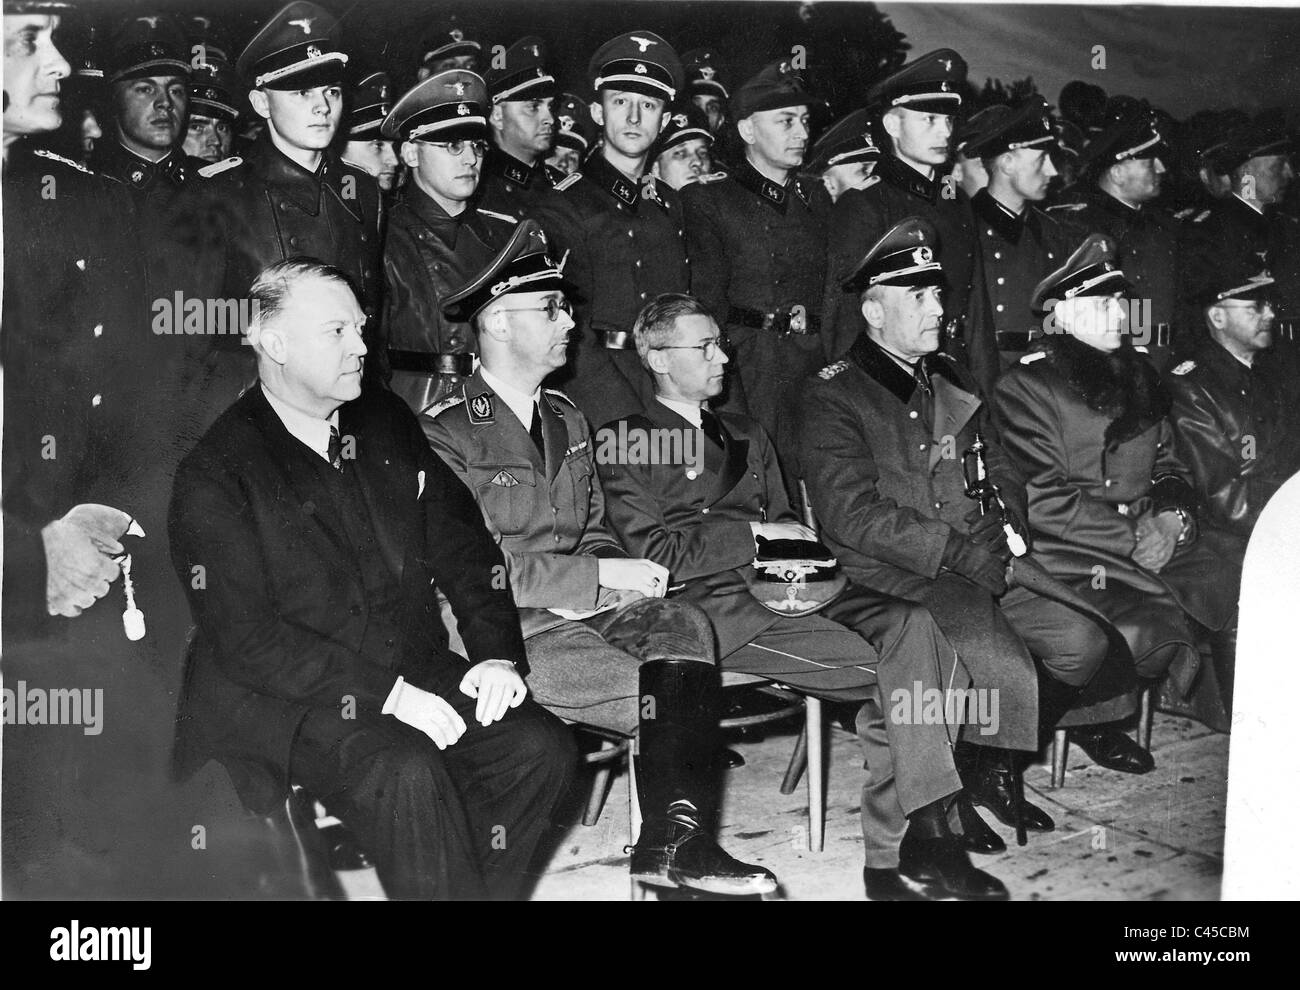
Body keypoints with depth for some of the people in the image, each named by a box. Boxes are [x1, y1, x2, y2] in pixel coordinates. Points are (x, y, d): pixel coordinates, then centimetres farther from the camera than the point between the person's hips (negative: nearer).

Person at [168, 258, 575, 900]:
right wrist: (382, 694, -21)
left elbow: (461, 543, 12)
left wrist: (497, 653, -3)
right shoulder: (213, 476, -9)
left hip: (415, 672, 6)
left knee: (540, 746, -15)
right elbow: (246, 638, -15)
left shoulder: (387, 423, 11)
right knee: (406, 775, -32)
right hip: (290, 698, -6)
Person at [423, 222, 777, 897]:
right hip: (505, 632, -6)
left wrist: (619, 573, -4)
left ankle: (673, 841, -26)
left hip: (583, 606, 6)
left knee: (684, 625, -23)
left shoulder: (566, 419, 18)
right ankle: (669, 844, -4)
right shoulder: (446, 434, -8)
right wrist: (599, 578, -17)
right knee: (668, 697, -21)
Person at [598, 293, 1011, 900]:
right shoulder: (625, 442, 6)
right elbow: (653, 554, -5)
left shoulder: (746, 435, 28)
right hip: (717, 607, -6)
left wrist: (795, 544, 3)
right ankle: (921, 835, -17)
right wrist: (753, 535, -6)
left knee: (912, 624, -24)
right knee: (896, 669, -25)